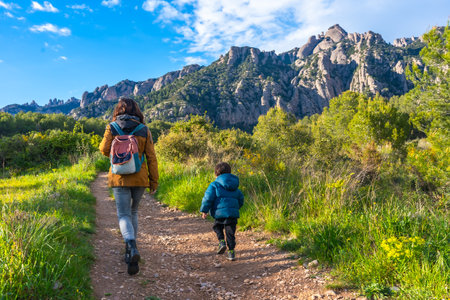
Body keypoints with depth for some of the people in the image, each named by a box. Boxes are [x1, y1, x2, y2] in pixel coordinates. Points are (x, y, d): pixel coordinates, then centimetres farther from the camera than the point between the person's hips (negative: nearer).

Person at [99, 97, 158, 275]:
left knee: (124, 215, 2)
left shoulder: (112, 128, -2)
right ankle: (130, 252, 26)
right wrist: (154, 181, 4)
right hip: (139, 178, 2)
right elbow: (151, 157, -1)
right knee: (133, 212, 20)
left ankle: (132, 248, -23)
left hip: (119, 178, -2)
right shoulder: (144, 130, 0)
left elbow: (104, 150, -4)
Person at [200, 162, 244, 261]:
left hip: (220, 212, -4)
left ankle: (222, 242, 2)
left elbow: (208, 198, -9)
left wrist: (204, 210, -3)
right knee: (230, 232, 10)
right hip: (233, 213, 4)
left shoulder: (214, 185, -2)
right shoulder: (235, 187, 17)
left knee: (217, 227, 22)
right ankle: (231, 252, 10)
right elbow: (241, 198, 24)